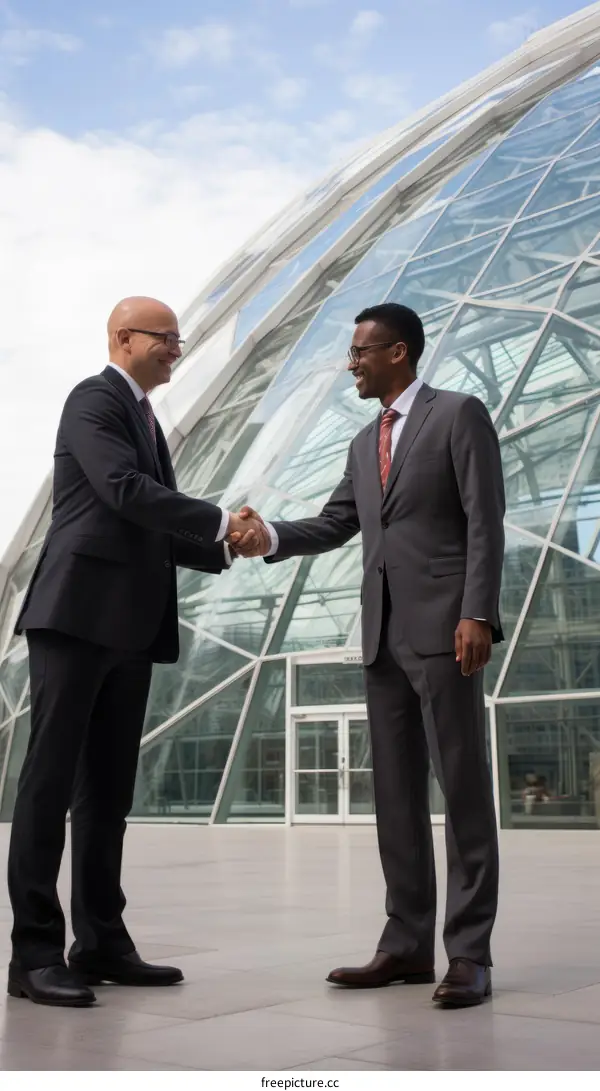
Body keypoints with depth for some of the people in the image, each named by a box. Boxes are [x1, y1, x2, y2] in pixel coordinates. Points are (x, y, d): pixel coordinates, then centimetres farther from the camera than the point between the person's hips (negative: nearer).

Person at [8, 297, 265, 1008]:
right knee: (51, 781, -6)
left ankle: (101, 943, 15)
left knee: (109, 788, 9)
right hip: (77, 614, -9)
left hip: (130, 626, 9)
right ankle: (35, 953, -3)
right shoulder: (94, 400, -3)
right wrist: (220, 521, -14)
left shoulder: (147, 420, 23)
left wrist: (225, 549, 8)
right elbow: (126, 492, -18)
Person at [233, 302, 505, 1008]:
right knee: (395, 793, 7)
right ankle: (407, 944, 14)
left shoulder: (458, 415, -1)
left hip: (443, 628, -7)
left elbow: (485, 520, -8)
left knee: (462, 786, -5)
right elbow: (335, 525, 16)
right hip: (384, 634, 8)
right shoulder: (365, 443, 21)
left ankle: (469, 953, 0)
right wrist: (270, 538, -2)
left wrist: (476, 614, -17)